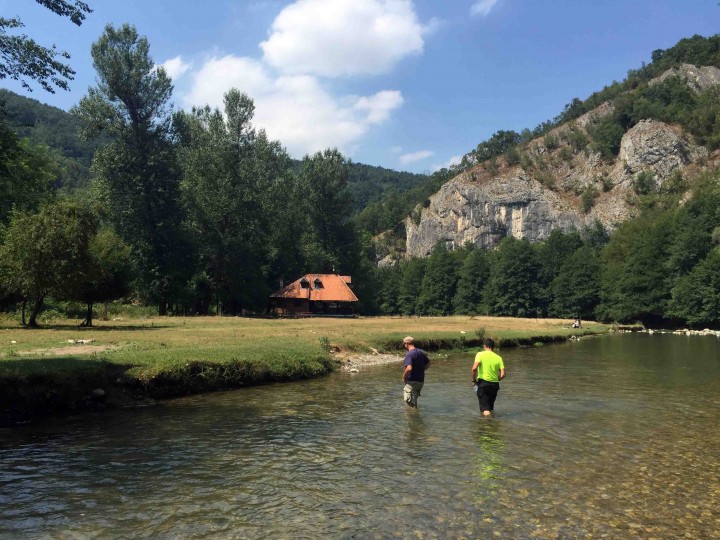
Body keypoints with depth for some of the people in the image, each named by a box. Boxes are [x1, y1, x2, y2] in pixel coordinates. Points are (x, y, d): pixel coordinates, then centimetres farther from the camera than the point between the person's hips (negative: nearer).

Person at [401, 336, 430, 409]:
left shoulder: (409, 354, -20)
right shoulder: (421, 352, 4)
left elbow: (409, 368, -32)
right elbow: (428, 364, 13)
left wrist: (404, 377, -16)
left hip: (412, 381, -8)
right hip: (421, 381, 8)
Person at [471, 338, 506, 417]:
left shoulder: (480, 354, -4)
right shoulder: (498, 357, 5)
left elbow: (474, 368, -18)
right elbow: (503, 374, -2)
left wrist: (474, 380, -4)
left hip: (483, 382, -4)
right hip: (495, 384, 4)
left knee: (485, 410, -3)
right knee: (491, 408, 22)